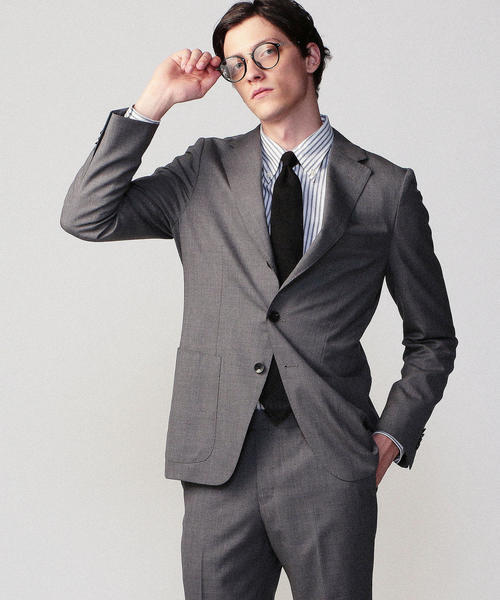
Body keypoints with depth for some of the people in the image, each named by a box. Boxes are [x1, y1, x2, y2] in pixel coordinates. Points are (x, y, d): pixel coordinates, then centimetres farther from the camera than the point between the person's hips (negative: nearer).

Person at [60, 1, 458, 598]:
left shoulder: (386, 188, 6)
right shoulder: (205, 170, 12)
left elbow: (432, 337, 13)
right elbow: (86, 217, 1)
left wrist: (393, 435, 0)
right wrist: (156, 100, 0)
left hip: (331, 464, -1)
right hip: (220, 460, 1)